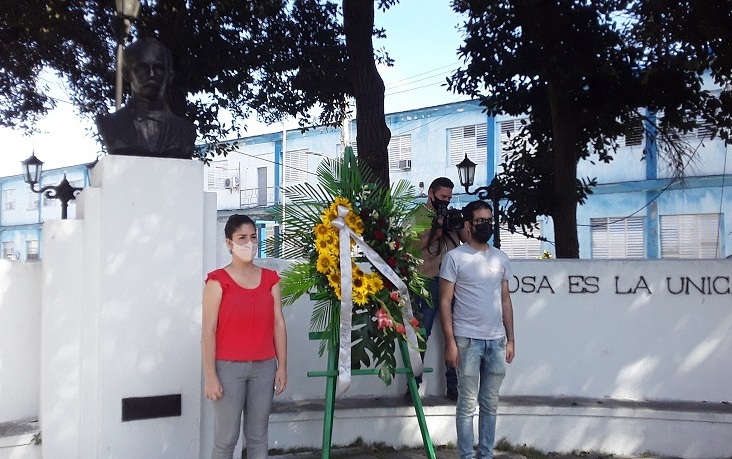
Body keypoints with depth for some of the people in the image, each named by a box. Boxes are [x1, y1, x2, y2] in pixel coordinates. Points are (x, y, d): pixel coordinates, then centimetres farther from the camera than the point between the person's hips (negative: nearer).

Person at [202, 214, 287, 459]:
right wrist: (210, 375, -11)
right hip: (229, 368, -4)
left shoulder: (270, 279, 8)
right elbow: (209, 330, -7)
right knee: (226, 438, 0)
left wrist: (282, 366, 3)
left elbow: (278, 324, 8)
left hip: (264, 367, 4)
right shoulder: (218, 281, -5)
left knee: (258, 437, 9)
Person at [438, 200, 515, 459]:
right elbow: (445, 302, -6)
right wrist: (450, 342, -12)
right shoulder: (455, 258, -4)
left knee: (490, 403, 11)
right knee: (467, 404, 2)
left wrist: (510, 339, 10)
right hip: (467, 340, -4)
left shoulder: (501, 258, 11)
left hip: (496, 340, 5)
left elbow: (505, 300, 15)